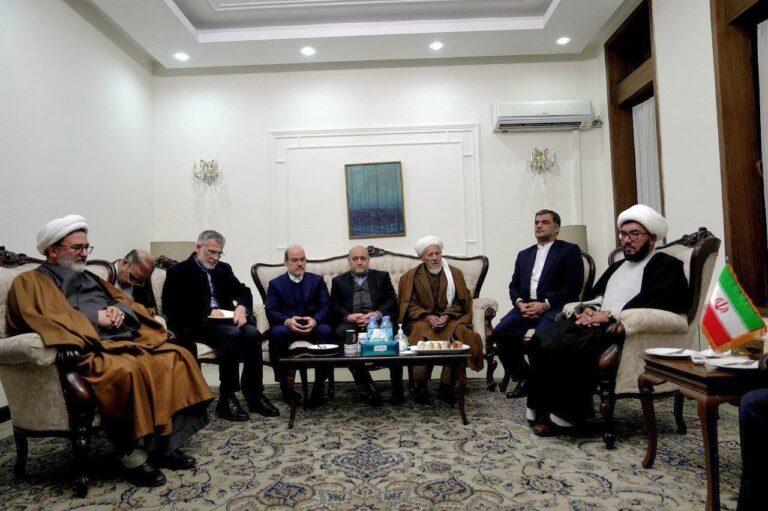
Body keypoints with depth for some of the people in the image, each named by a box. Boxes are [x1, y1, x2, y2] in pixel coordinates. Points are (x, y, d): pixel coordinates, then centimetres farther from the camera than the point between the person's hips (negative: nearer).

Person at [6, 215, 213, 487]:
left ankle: (165, 443, -11)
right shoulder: (29, 282, 8)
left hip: (127, 340, 8)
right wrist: (94, 318, -11)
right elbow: (38, 321, -11)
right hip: (88, 350, -7)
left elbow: (125, 301, 26)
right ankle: (133, 455, -23)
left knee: (177, 357, -15)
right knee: (130, 370, -37)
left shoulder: (90, 278, 30)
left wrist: (119, 309, 1)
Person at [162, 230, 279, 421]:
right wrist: (207, 313, -18)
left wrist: (241, 307, -10)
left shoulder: (224, 269, 20)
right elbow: (171, 307, -7)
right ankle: (226, 398, -24)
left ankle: (254, 395, -19)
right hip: (196, 324, -5)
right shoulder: (178, 271, 4)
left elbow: (243, 291, 15)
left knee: (252, 333, -26)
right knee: (233, 334, -33)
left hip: (225, 320, 5)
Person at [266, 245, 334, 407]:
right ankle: (285, 386, -20)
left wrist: (315, 320, -20)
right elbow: (271, 311, 0)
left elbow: (325, 307, 3)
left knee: (326, 330, -33)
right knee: (277, 332, -35)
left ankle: (319, 386, -22)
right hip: (287, 327, 0)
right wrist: (287, 321, -22)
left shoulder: (317, 280, 15)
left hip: (313, 326, 0)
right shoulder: (275, 284, 13)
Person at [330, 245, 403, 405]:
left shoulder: (382, 276, 22)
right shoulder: (338, 281, 23)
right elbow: (334, 307, 10)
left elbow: (392, 301, 9)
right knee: (342, 332, -34)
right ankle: (367, 386, -26)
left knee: (390, 331, -34)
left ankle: (397, 388, -23)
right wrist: (349, 316, -12)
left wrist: (377, 314, -11)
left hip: (379, 319, 0)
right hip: (351, 322, 1)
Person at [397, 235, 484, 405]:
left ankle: (446, 386, -20)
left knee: (458, 333, -32)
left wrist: (447, 316, -13)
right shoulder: (410, 276, 10)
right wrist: (427, 316, -15)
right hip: (422, 320, -1)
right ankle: (421, 387, -19)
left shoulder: (455, 273, 12)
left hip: (449, 319, 1)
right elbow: (409, 304, 2)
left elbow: (460, 301, 6)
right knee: (423, 335, -35)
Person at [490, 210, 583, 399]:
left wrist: (545, 304, -15)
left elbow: (573, 286, -4)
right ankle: (523, 379, -1)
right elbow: (514, 285, 18)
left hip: (554, 307, -5)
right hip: (526, 306, 5)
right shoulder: (524, 255, 24)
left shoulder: (570, 250, 7)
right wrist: (520, 303, -5)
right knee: (499, 332, -21)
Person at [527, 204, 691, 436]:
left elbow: (655, 302, -10)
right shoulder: (616, 266, 31)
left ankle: (566, 415, -13)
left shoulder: (667, 265, 6)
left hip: (620, 329, -7)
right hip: (595, 322, 8)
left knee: (566, 348, -30)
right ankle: (542, 409, -9)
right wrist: (590, 309, 0)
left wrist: (611, 315, -16)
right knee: (541, 339, -17)